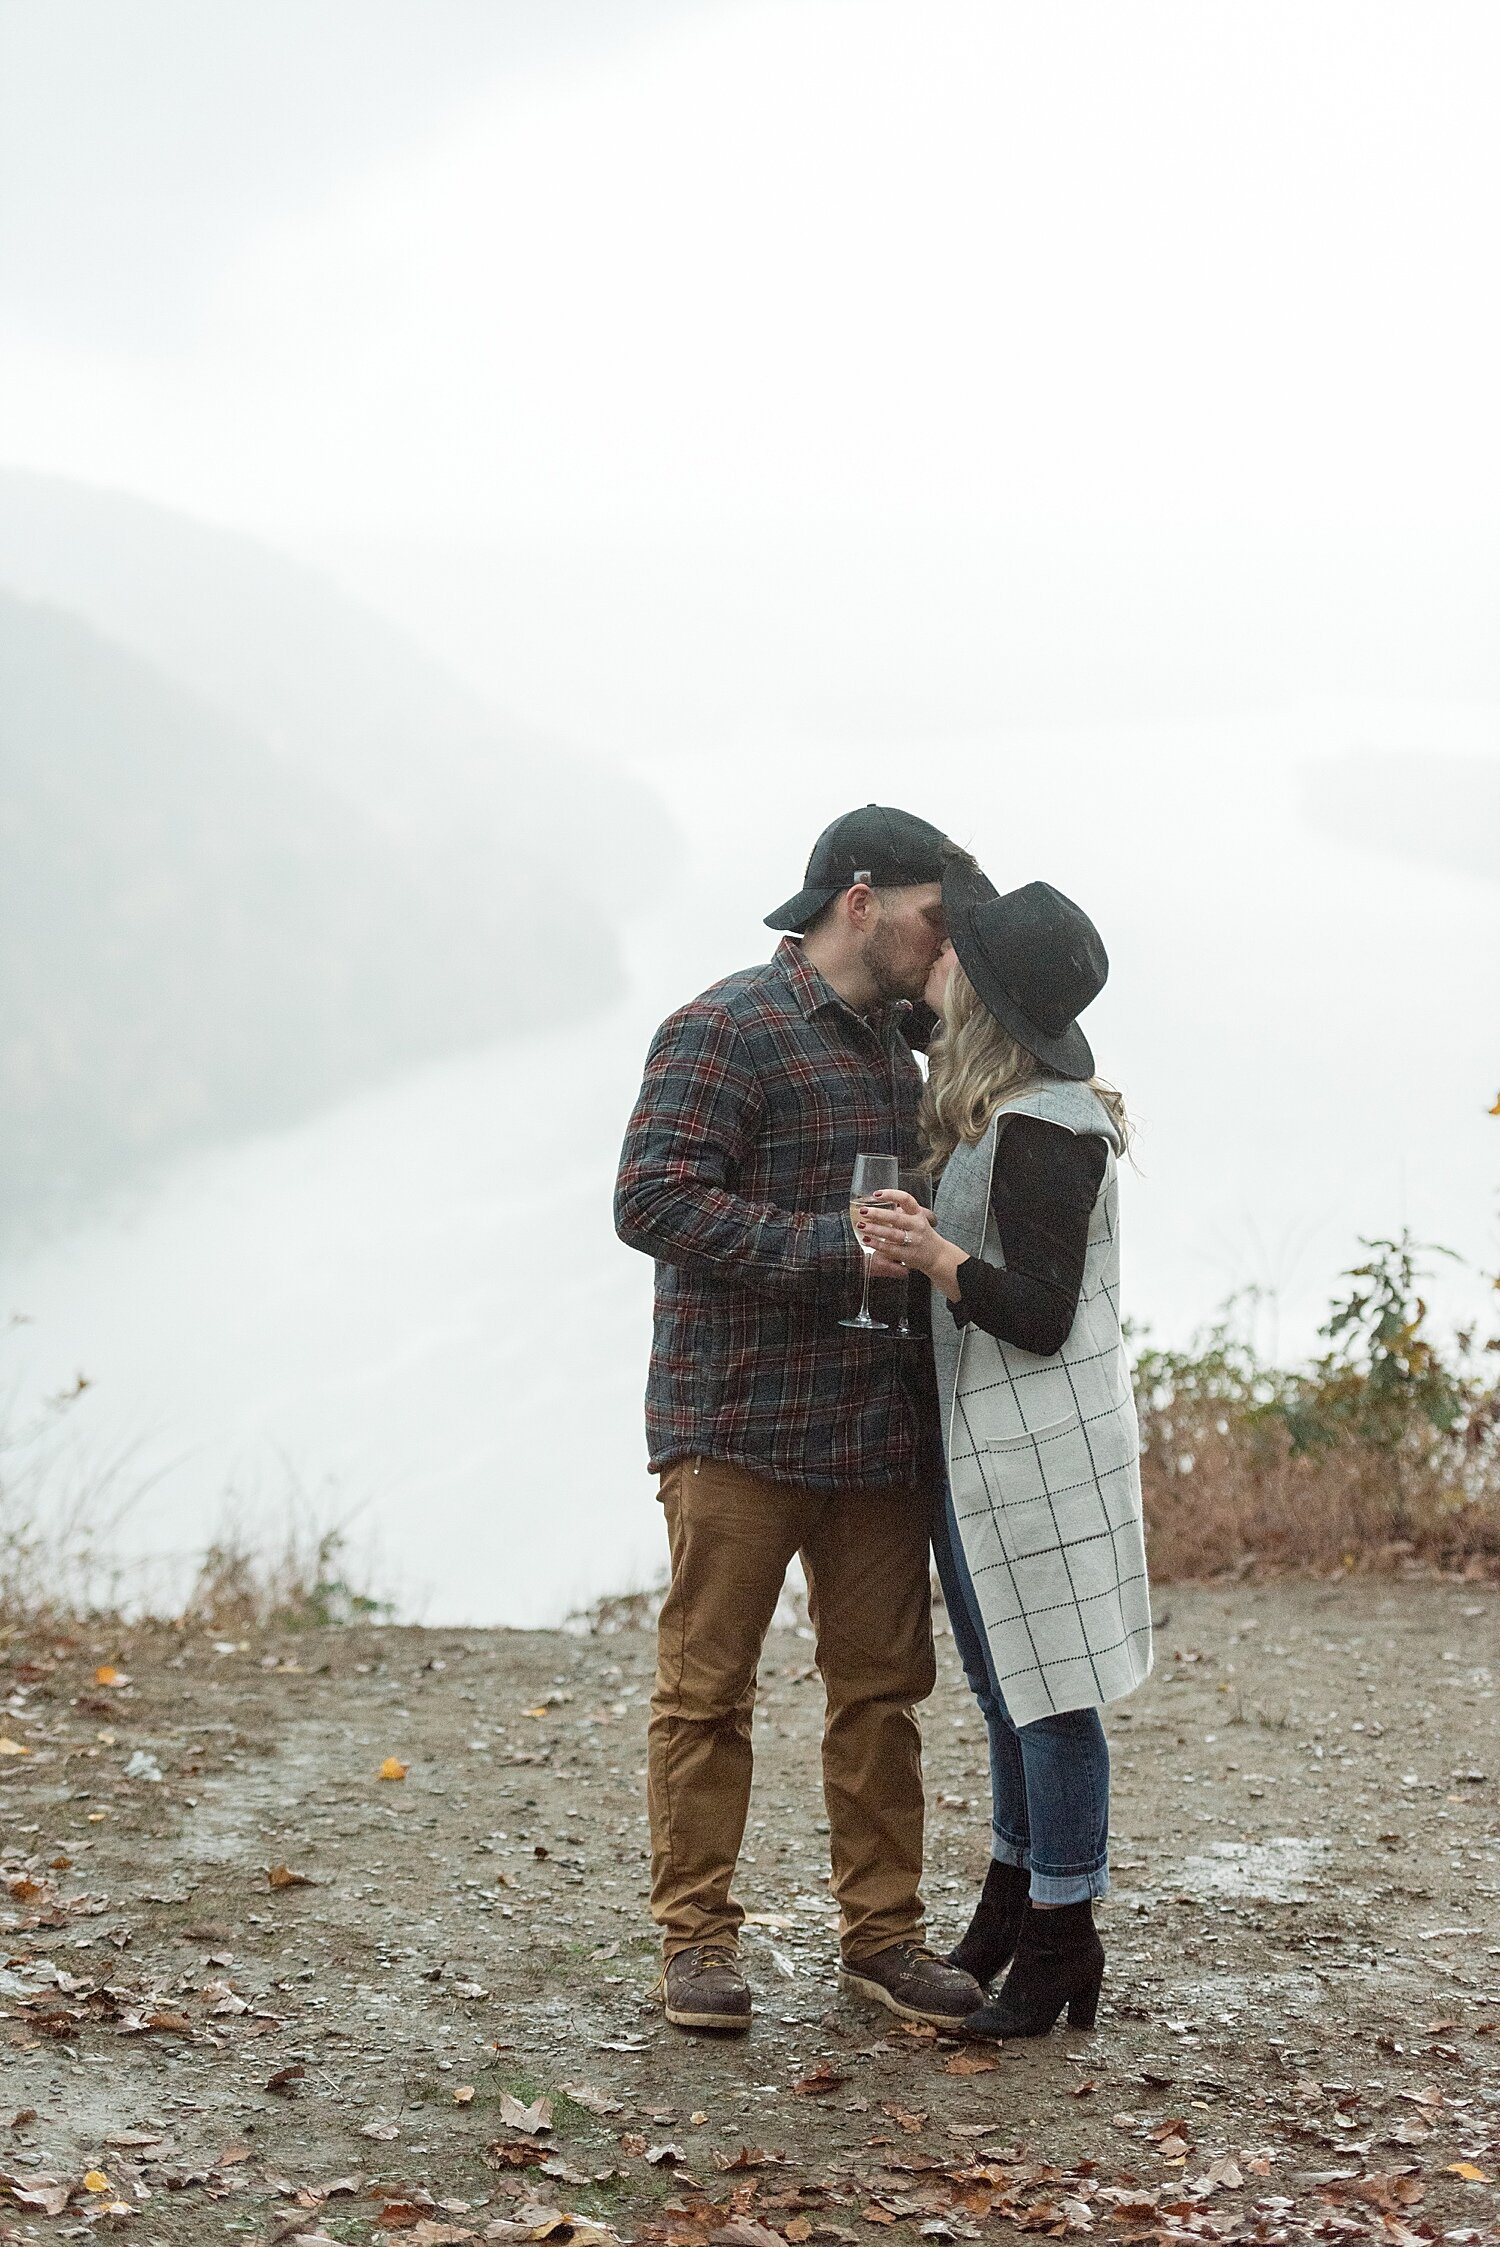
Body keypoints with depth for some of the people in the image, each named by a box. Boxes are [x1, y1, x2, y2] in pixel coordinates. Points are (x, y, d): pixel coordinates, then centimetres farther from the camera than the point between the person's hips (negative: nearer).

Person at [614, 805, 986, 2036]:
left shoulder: (892, 1045, 17)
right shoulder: (726, 1032, -10)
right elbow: (653, 1201, -19)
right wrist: (834, 1250, -23)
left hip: (879, 1426, 8)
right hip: (739, 1426, -7)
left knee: (883, 1688, 10)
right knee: (708, 1689, 2)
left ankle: (883, 1932, 21)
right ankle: (697, 1938, 13)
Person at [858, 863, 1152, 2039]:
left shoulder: (1040, 1132, -20)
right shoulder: (994, 1108, 9)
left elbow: (1041, 1316, -21)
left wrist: (937, 1257, -32)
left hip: (1039, 1438, -10)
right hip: (979, 1435, 10)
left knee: (1046, 1688, -1)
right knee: (1006, 1683, 19)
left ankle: (1060, 1949, 8)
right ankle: (1009, 1917, 33)